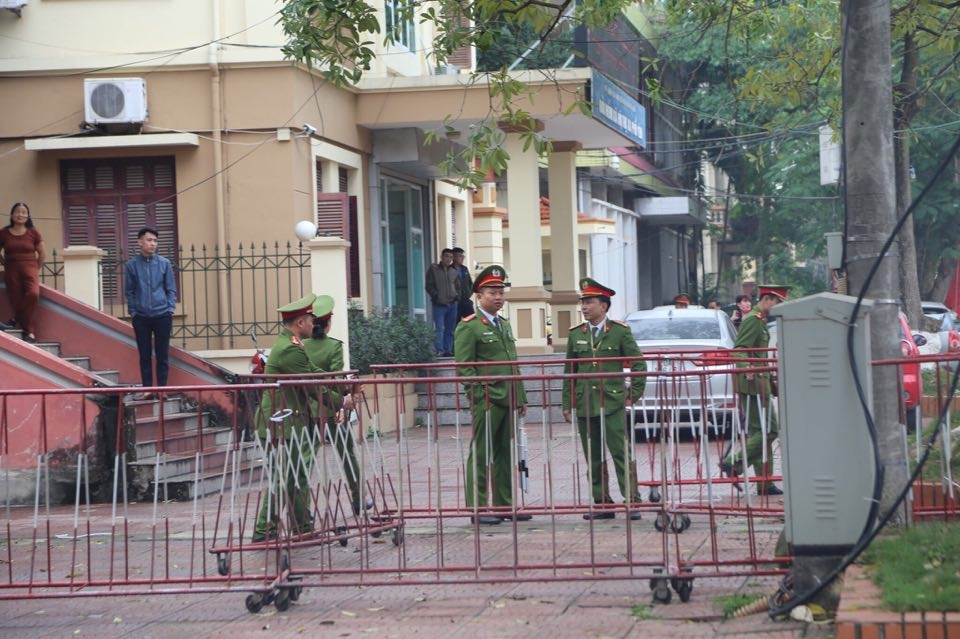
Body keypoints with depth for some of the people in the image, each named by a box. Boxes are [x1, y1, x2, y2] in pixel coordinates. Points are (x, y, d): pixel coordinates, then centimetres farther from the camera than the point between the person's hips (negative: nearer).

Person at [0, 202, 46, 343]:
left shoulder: (33, 233, 2)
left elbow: (43, 254, 10)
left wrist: (35, 268, 7)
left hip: (30, 269, -1)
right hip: (11, 272, 1)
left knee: (33, 294, -26)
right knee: (16, 301, -5)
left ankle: (18, 320, -7)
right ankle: (29, 331, 8)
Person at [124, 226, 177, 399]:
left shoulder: (164, 263, 1)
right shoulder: (132, 265, 1)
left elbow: (171, 289, 6)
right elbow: (129, 291, 6)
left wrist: (170, 309, -3)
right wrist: (133, 312, -1)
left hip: (162, 315, 0)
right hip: (141, 317, 0)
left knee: (162, 354, 3)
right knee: (144, 355, 5)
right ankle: (147, 389, 10)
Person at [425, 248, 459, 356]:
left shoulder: (454, 271, 15)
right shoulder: (433, 269, 2)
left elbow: (458, 287, 22)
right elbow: (429, 286, -1)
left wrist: (457, 297, 5)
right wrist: (436, 296, -12)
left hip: (452, 304, 5)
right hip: (439, 305, -5)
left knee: (450, 330, 5)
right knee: (439, 328, -11)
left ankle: (448, 350, 9)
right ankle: (439, 350, -15)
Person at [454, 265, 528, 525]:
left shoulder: (504, 325, 20)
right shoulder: (468, 327, -5)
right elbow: (464, 367, -10)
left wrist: (520, 398, 19)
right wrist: (479, 398, -17)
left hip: (508, 400, 7)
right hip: (486, 402, -7)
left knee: (506, 454, 9)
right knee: (482, 455, -3)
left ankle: (505, 504, 14)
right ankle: (478, 508, 0)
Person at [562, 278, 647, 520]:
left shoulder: (620, 331, 0)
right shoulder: (576, 334, 10)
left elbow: (638, 363, 3)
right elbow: (569, 372, 13)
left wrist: (634, 394, -2)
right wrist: (567, 404, 10)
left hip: (612, 403, -4)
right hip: (584, 406, 4)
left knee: (622, 454, -5)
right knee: (594, 459, 6)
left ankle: (632, 502, -3)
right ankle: (602, 504, 12)